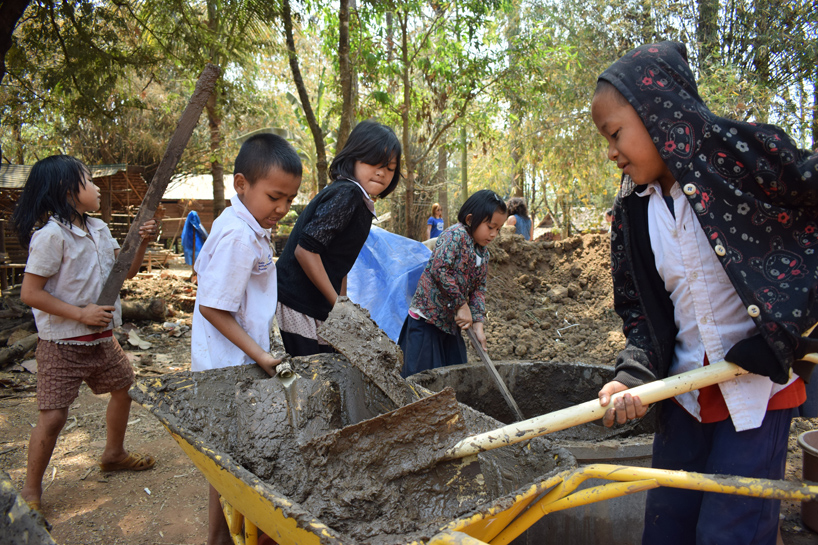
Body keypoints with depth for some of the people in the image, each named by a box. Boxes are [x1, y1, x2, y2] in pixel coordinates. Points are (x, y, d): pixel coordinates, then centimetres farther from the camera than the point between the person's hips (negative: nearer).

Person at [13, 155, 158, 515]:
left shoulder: (98, 229, 5)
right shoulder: (51, 234, -21)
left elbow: (125, 271, 13)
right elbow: (30, 293, -21)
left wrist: (142, 242, -3)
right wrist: (81, 313, -22)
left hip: (101, 337, 8)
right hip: (62, 345, -8)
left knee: (124, 387, 19)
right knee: (53, 416, -5)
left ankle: (113, 454, 42)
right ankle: (31, 491, 16)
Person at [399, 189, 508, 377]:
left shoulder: (483, 253, 11)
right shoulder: (456, 235, -15)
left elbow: (479, 289, 11)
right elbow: (439, 269, -25)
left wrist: (478, 323, -2)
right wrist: (461, 304, -18)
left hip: (452, 323, 9)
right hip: (427, 319, -8)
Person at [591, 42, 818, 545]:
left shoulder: (747, 154, -14)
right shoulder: (632, 212, 1)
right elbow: (639, 309, 5)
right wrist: (633, 377, -9)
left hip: (761, 386, -5)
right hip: (687, 391, 5)